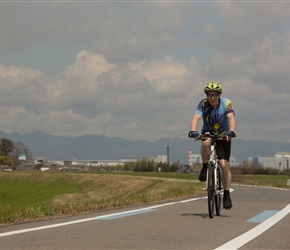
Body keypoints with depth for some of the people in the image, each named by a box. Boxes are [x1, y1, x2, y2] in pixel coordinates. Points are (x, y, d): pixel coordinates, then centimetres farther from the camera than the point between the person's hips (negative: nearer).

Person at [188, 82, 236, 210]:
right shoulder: (203, 104, -16)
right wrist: (193, 131, -50)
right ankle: (205, 168, -14)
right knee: (205, 143, -37)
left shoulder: (226, 103, -18)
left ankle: (226, 195, -3)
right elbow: (196, 117, -30)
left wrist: (231, 131, -52)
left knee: (224, 164, -14)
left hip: (223, 136, 0)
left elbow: (231, 118, -32)